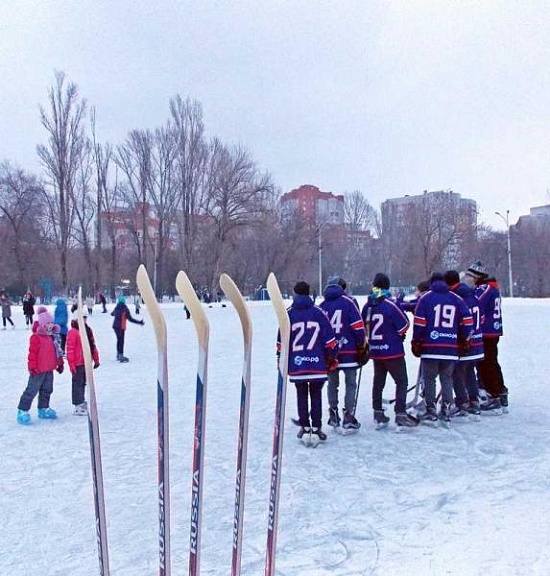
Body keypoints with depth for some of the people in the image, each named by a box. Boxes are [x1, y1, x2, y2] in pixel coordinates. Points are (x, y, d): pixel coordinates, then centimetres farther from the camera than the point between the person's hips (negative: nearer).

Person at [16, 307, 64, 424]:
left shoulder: (51, 337, 12)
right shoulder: (36, 337, -13)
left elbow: (56, 351, 19)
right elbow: (32, 353, -17)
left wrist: (59, 363, 19)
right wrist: (32, 367, -19)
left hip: (49, 369, 8)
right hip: (38, 370, -8)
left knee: (47, 390, 15)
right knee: (32, 390, -6)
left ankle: (43, 408, 27)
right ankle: (22, 411, 1)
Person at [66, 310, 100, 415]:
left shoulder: (88, 330, 12)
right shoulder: (73, 332, -12)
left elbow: (93, 346, 17)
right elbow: (70, 349, -15)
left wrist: (96, 359, 17)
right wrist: (71, 364, -17)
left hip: (87, 362, 7)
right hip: (78, 363, -7)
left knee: (83, 383, 17)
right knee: (78, 383, -2)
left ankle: (81, 401, 29)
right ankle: (77, 406, 4)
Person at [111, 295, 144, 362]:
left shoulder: (116, 308, 4)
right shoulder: (125, 309, -14)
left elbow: (112, 314, 26)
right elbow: (130, 319, -17)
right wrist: (140, 322, -13)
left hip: (115, 326, 7)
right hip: (121, 327, -7)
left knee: (119, 340, 19)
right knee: (121, 341, -5)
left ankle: (118, 355, 27)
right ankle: (121, 356, -8)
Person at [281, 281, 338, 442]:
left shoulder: (288, 314, 0)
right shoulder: (319, 312, 0)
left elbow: (281, 341, 1)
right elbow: (330, 339, 0)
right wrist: (332, 358, 10)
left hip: (296, 363, 0)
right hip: (317, 363, 0)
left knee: (302, 395, 11)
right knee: (316, 394, 10)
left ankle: (305, 426, 13)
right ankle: (316, 427, 9)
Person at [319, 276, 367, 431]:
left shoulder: (321, 306, 6)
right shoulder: (348, 302, -5)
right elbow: (358, 325, -9)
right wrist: (362, 345, 0)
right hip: (349, 351, -3)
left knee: (332, 384, 15)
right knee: (350, 384, 4)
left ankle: (333, 416, 19)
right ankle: (348, 417, 1)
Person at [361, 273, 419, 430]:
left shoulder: (367, 306, 0)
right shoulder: (390, 305, -17)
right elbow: (404, 325, -11)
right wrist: (400, 334, 9)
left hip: (375, 351, 6)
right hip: (393, 350, -6)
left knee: (378, 381, 16)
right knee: (401, 382, 2)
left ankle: (378, 415, 22)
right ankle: (401, 415, -3)